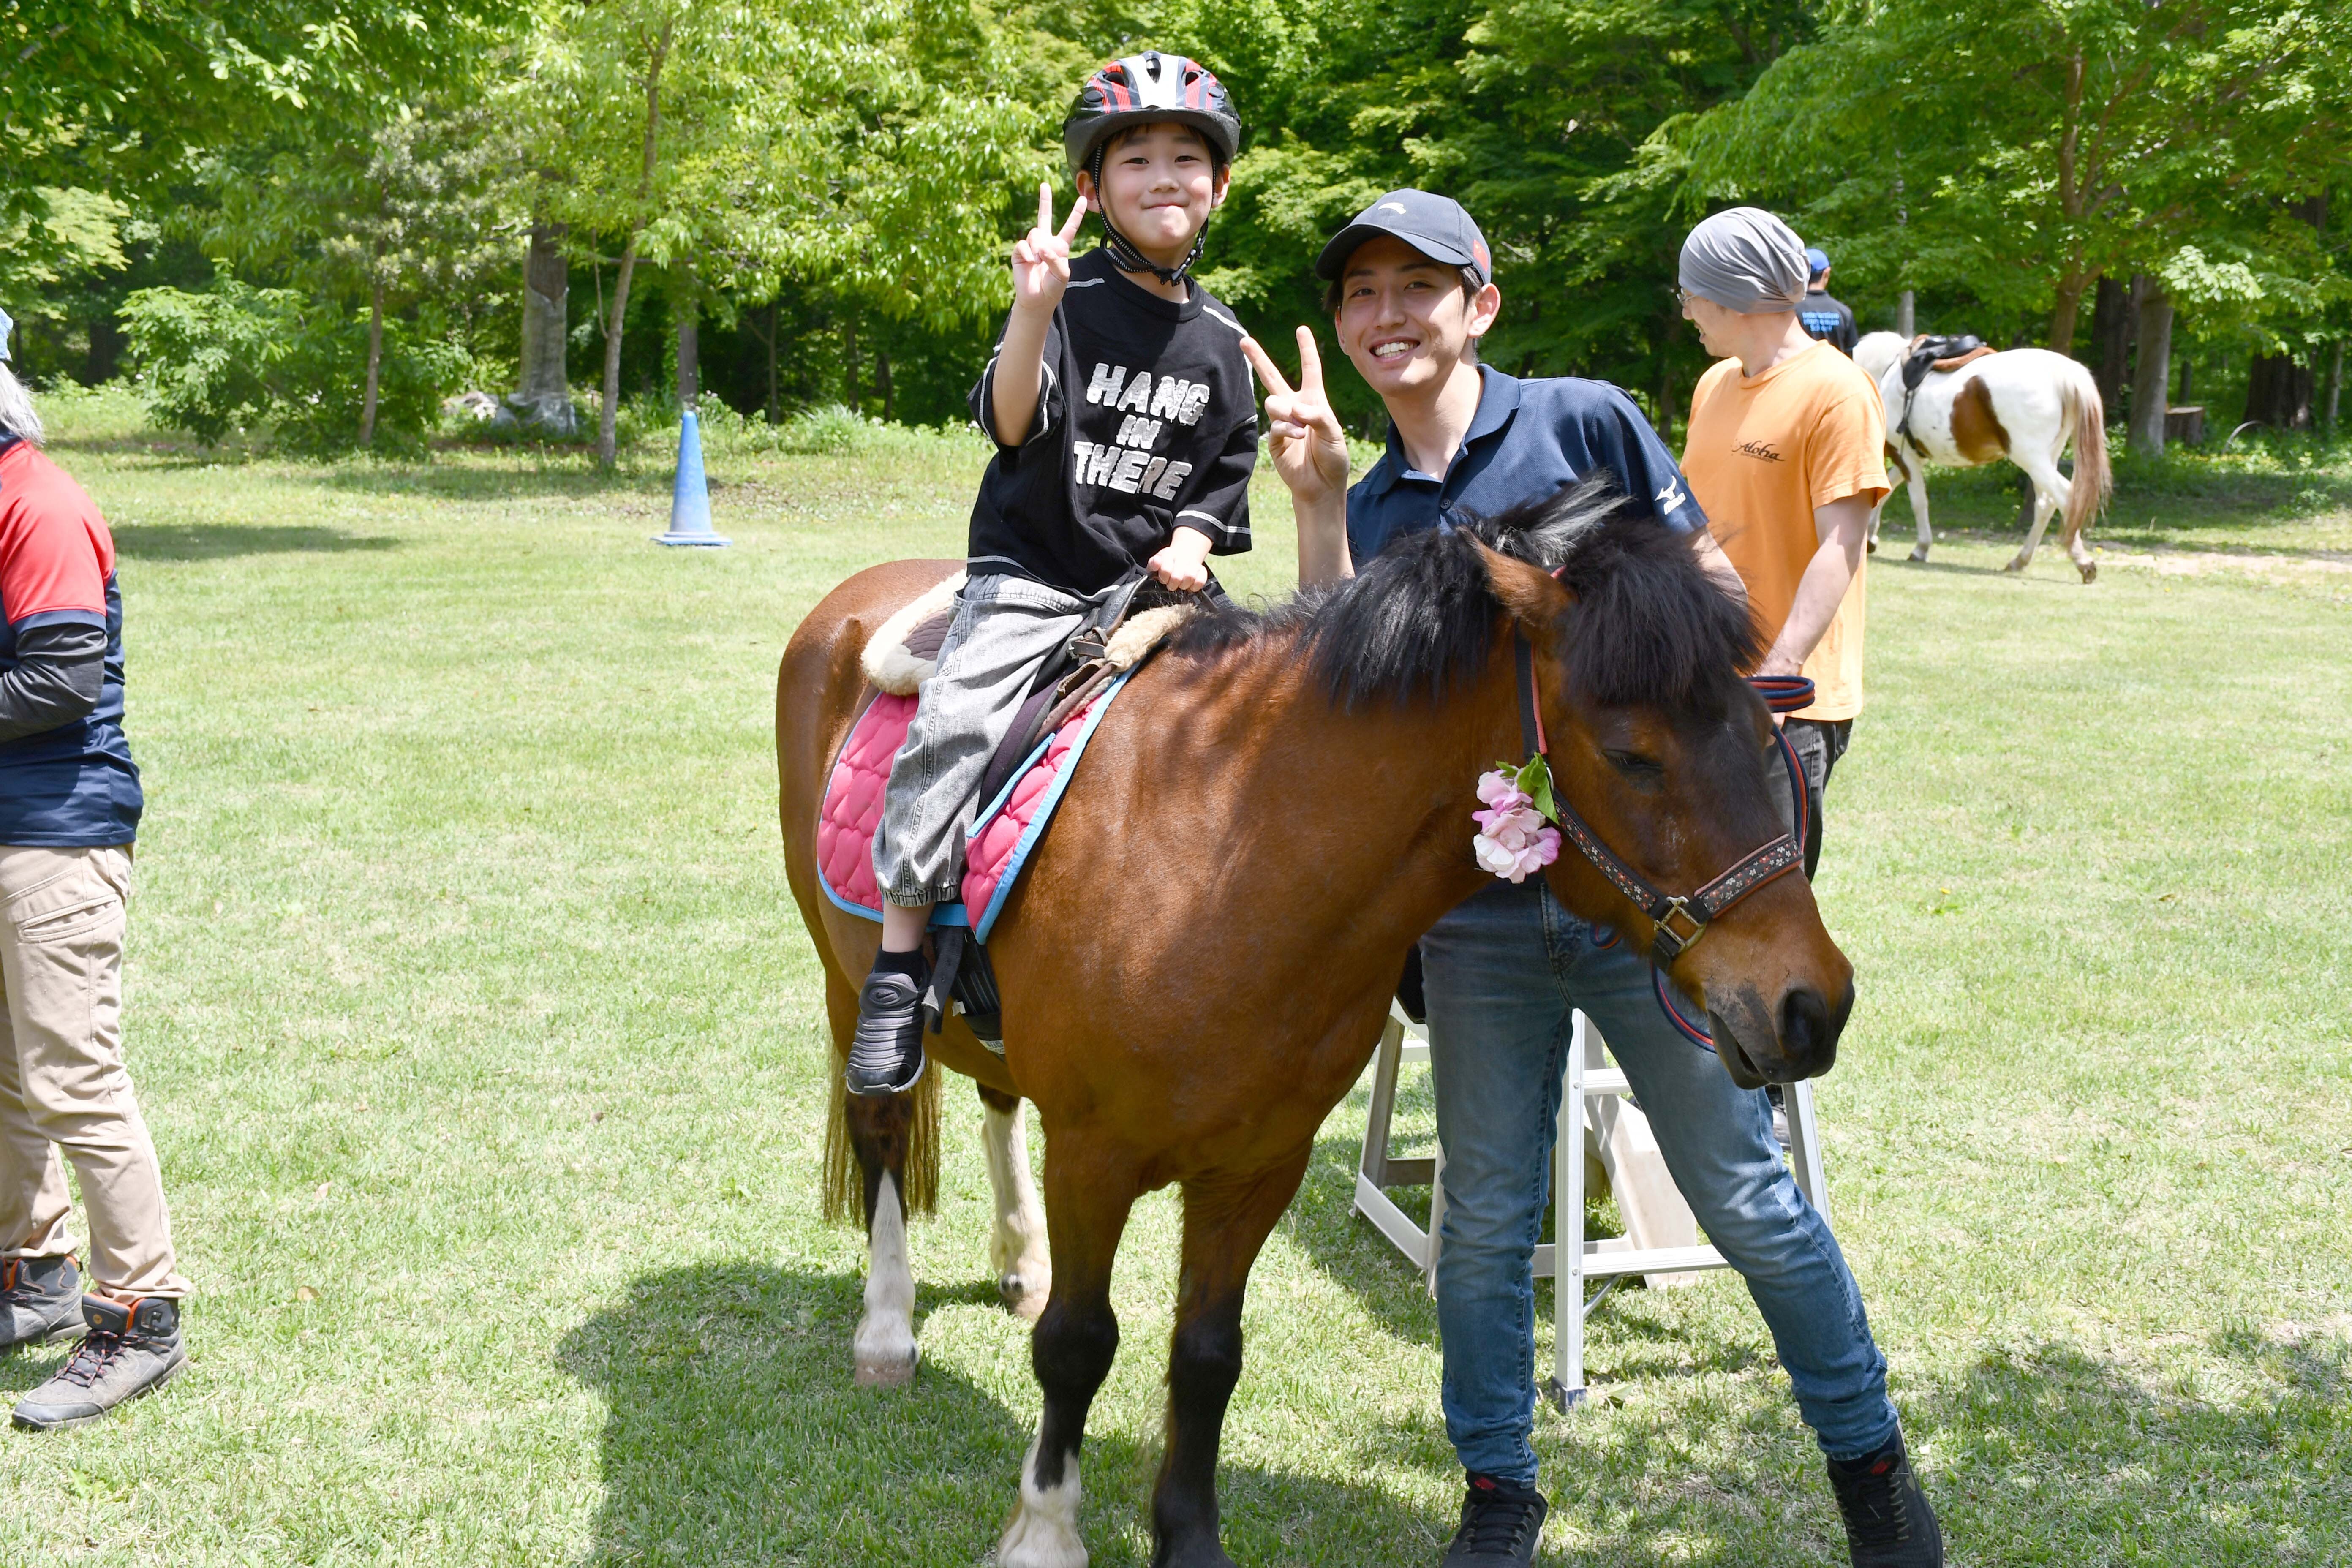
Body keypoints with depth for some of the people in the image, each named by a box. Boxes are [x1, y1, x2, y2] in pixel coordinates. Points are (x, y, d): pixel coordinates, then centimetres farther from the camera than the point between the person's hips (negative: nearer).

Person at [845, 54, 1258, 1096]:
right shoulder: (1072, 299, -5)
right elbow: (1012, 424, -19)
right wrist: (1034, 311, -34)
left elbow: (1223, 474, 15)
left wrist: (1189, 544, -5)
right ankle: (899, 966, -15)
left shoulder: (1220, 341, 10)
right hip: (1030, 573, -4)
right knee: (954, 724, -25)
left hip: (1148, 584, 5)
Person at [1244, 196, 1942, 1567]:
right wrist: (1316, 498, -11)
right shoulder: (1367, 506, 9)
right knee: (1487, 1219, 11)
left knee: (1746, 1195, 4)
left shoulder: (1586, 422, -2)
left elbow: (1716, 595, 1)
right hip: (1479, 907, 3)